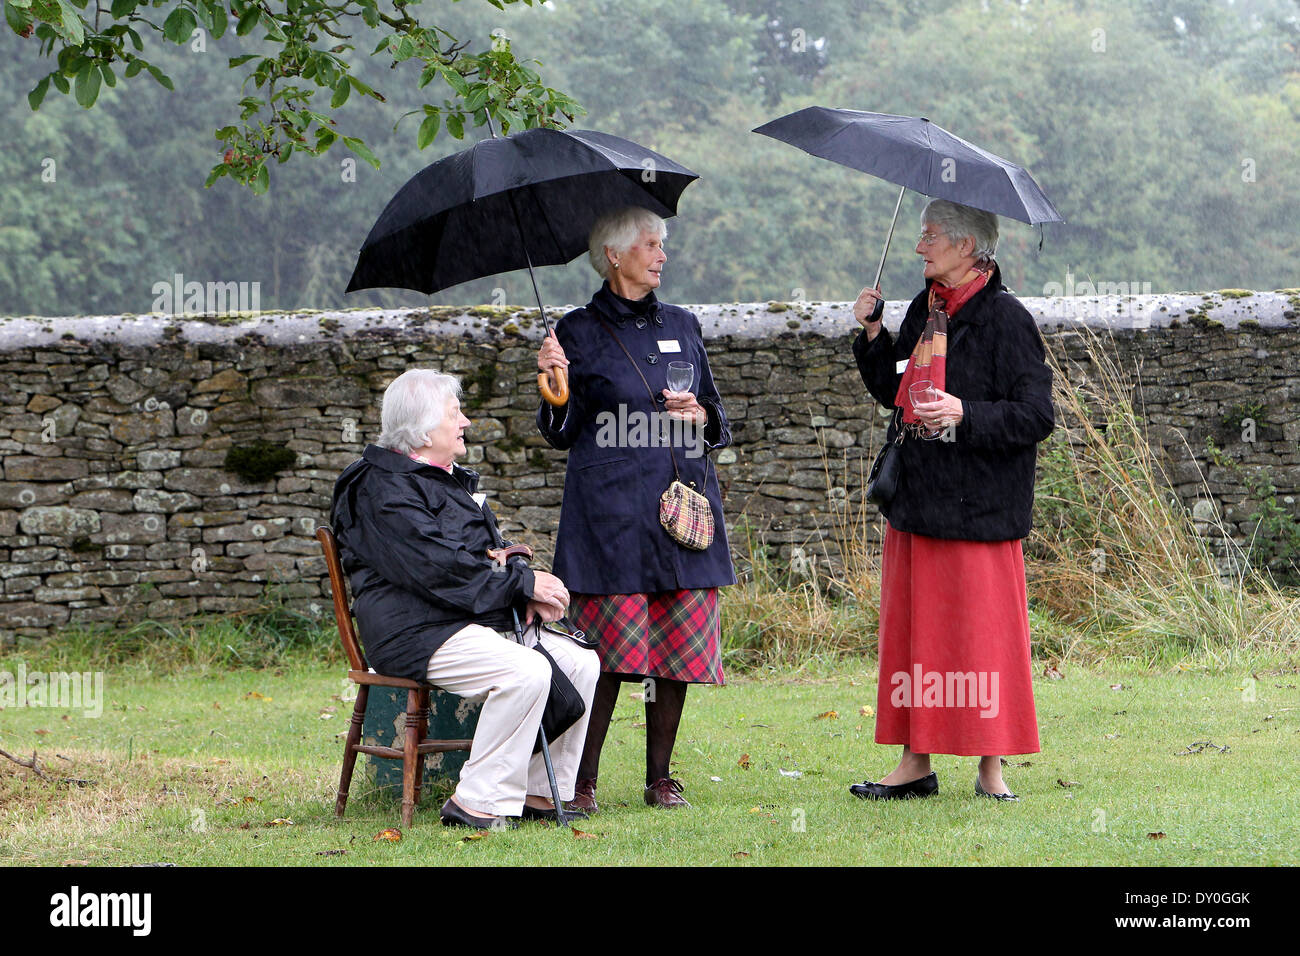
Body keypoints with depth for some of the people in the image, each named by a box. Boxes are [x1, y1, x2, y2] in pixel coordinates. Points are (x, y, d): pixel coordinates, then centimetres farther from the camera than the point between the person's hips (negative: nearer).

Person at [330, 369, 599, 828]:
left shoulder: (453, 480, 22)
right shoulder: (384, 488, -10)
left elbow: (490, 552, 25)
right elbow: (437, 569, -20)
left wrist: (517, 569, 0)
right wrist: (523, 583, -15)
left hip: (484, 619, 10)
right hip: (416, 631, -10)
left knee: (580, 663, -4)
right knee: (527, 672, -31)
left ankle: (539, 791, 0)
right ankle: (475, 803, -25)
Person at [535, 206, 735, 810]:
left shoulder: (682, 327, 17)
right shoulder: (581, 331, 5)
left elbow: (718, 428, 21)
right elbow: (561, 433, 2)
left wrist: (701, 415, 0)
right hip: (609, 507, -4)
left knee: (679, 646, 0)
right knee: (608, 647, -9)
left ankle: (660, 777, 10)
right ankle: (584, 780, -1)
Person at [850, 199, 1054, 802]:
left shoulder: (1005, 320, -11)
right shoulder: (923, 311, 12)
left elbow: (1036, 417, -13)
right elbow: (895, 392, 19)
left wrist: (965, 413, -24)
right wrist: (872, 336, 6)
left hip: (977, 505, -7)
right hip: (916, 501, 7)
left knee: (981, 632, -2)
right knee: (912, 628, 9)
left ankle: (990, 768, 7)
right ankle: (917, 761, 16)